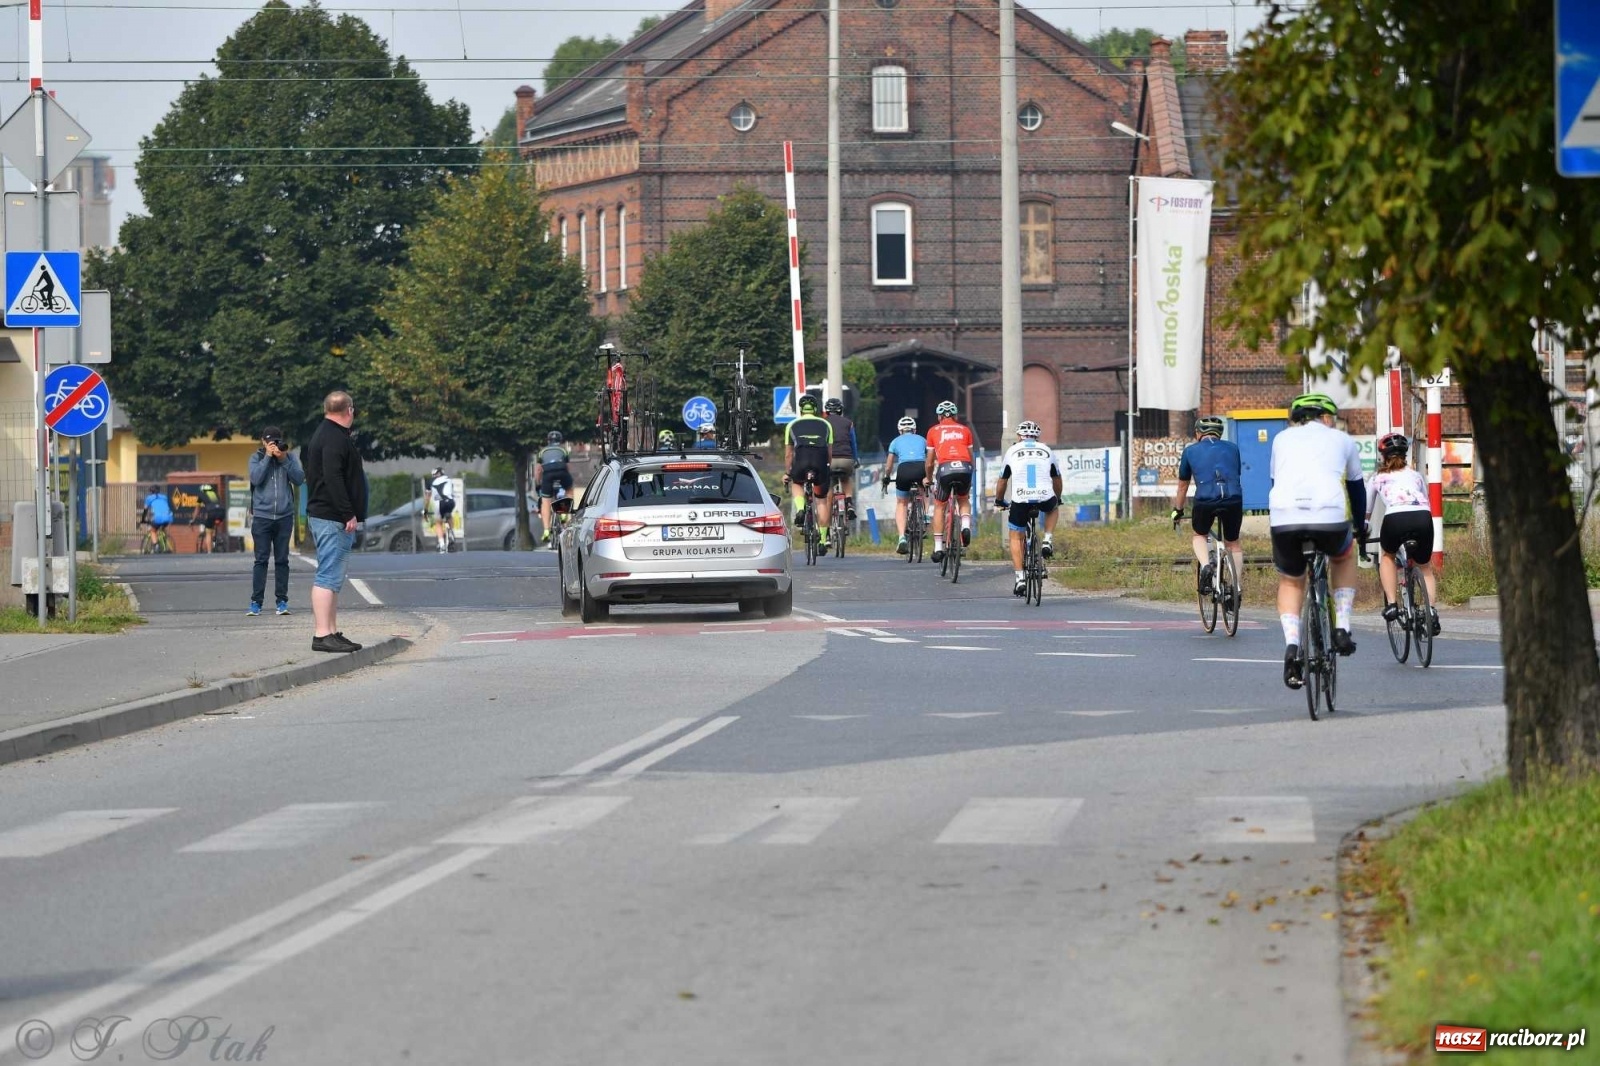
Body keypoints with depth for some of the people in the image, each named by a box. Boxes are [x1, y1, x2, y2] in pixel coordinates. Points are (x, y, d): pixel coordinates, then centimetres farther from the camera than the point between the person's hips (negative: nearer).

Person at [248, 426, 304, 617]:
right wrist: (268, 457, -11)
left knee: (282, 560, 4)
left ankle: (282, 600, 7)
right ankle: (256, 601, -2)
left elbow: (299, 479, -5)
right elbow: (255, 478, -12)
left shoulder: (289, 458, 7)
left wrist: (283, 460, -11)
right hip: (262, 517, -1)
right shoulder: (257, 459, 4)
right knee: (261, 560, -3)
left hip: (284, 516, 1)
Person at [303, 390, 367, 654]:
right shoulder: (336, 439, -14)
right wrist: (348, 514, -23)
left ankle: (332, 632, 16)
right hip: (332, 518, -11)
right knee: (328, 577, -12)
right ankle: (322, 635, -16)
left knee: (332, 577, 13)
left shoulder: (322, 435, 19)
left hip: (322, 515, 11)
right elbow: (333, 478, -24)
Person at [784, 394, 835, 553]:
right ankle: (823, 540, 9)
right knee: (822, 500, 13)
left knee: (797, 483, 32)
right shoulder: (825, 425, 24)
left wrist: (787, 473, 35)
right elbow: (830, 452, 22)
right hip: (820, 461, 0)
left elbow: (788, 454, 25)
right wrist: (831, 469, 34)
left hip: (801, 459, 0)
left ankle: (800, 509, 3)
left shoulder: (792, 425, 23)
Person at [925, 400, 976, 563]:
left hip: (945, 468, -2)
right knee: (963, 500, 29)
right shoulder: (965, 430, 24)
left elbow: (930, 461, 25)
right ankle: (966, 526, -1)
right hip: (965, 467, 2)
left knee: (939, 506, 17)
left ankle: (938, 548, 13)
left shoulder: (934, 431, 21)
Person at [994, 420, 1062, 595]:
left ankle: (1020, 578, 4)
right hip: (1045, 499, 1)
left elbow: (1002, 481, 24)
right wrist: (1058, 498, 50)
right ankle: (1047, 542, 18)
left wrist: (999, 501, 42)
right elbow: (1057, 480, 32)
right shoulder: (1047, 451, 20)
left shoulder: (1012, 451, 16)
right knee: (1053, 508, 37)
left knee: (1016, 537, 17)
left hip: (1020, 500, -1)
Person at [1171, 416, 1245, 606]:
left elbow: (1183, 485, 29)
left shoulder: (1191, 451, 21)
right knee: (1233, 543, 22)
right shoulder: (1232, 448, 25)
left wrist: (1178, 511, 43)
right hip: (1233, 498, 1)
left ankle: (1205, 566, -2)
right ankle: (1238, 588, 13)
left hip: (1205, 500, -1)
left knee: (1199, 536, 25)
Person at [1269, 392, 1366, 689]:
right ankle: (1341, 628, 21)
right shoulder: (1341, 439, 24)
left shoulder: (1282, 438, 27)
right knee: (1344, 556, 34)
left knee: (1290, 582, 25)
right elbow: (1356, 486, 35)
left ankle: (1291, 646, 2)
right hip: (1330, 517, -1)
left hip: (1283, 519, 1)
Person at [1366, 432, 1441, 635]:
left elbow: (1366, 513, 35)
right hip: (1423, 518, 2)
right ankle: (1432, 609, 4)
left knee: (1388, 556, 30)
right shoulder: (1415, 475, 32)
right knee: (1425, 566, 24)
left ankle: (1391, 604, 14)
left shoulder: (1378, 478, 27)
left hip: (1395, 519, -2)